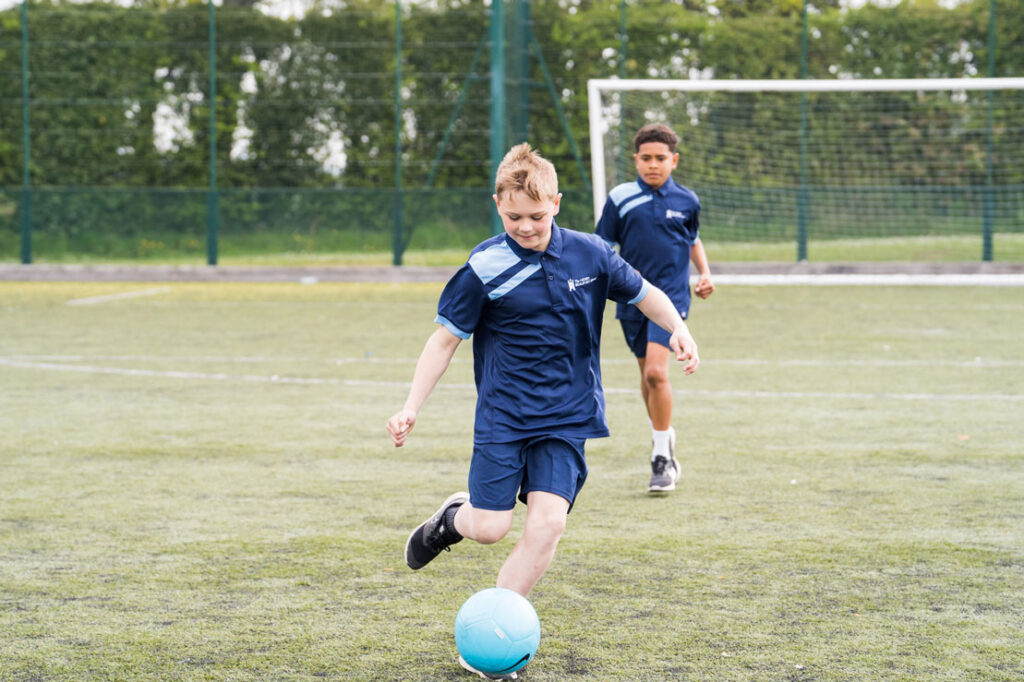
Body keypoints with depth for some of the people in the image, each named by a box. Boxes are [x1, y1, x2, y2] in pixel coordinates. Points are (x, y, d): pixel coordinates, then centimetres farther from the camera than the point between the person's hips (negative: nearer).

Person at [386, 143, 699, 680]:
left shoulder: (589, 254, -2)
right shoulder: (485, 267, -9)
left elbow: (643, 293, 14)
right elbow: (445, 337, -3)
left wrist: (677, 329, -5)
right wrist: (412, 407, -10)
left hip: (567, 417, 2)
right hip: (503, 414, -1)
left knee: (548, 523, -14)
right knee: (490, 528, -7)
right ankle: (454, 517, 31)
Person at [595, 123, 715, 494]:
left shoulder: (686, 201, 4)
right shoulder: (620, 199, -1)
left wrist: (704, 272, 8)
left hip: (671, 296, -2)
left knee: (656, 371, -17)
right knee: (647, 375, 14)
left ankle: (663, 457, -10)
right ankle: (663, 438, 36)